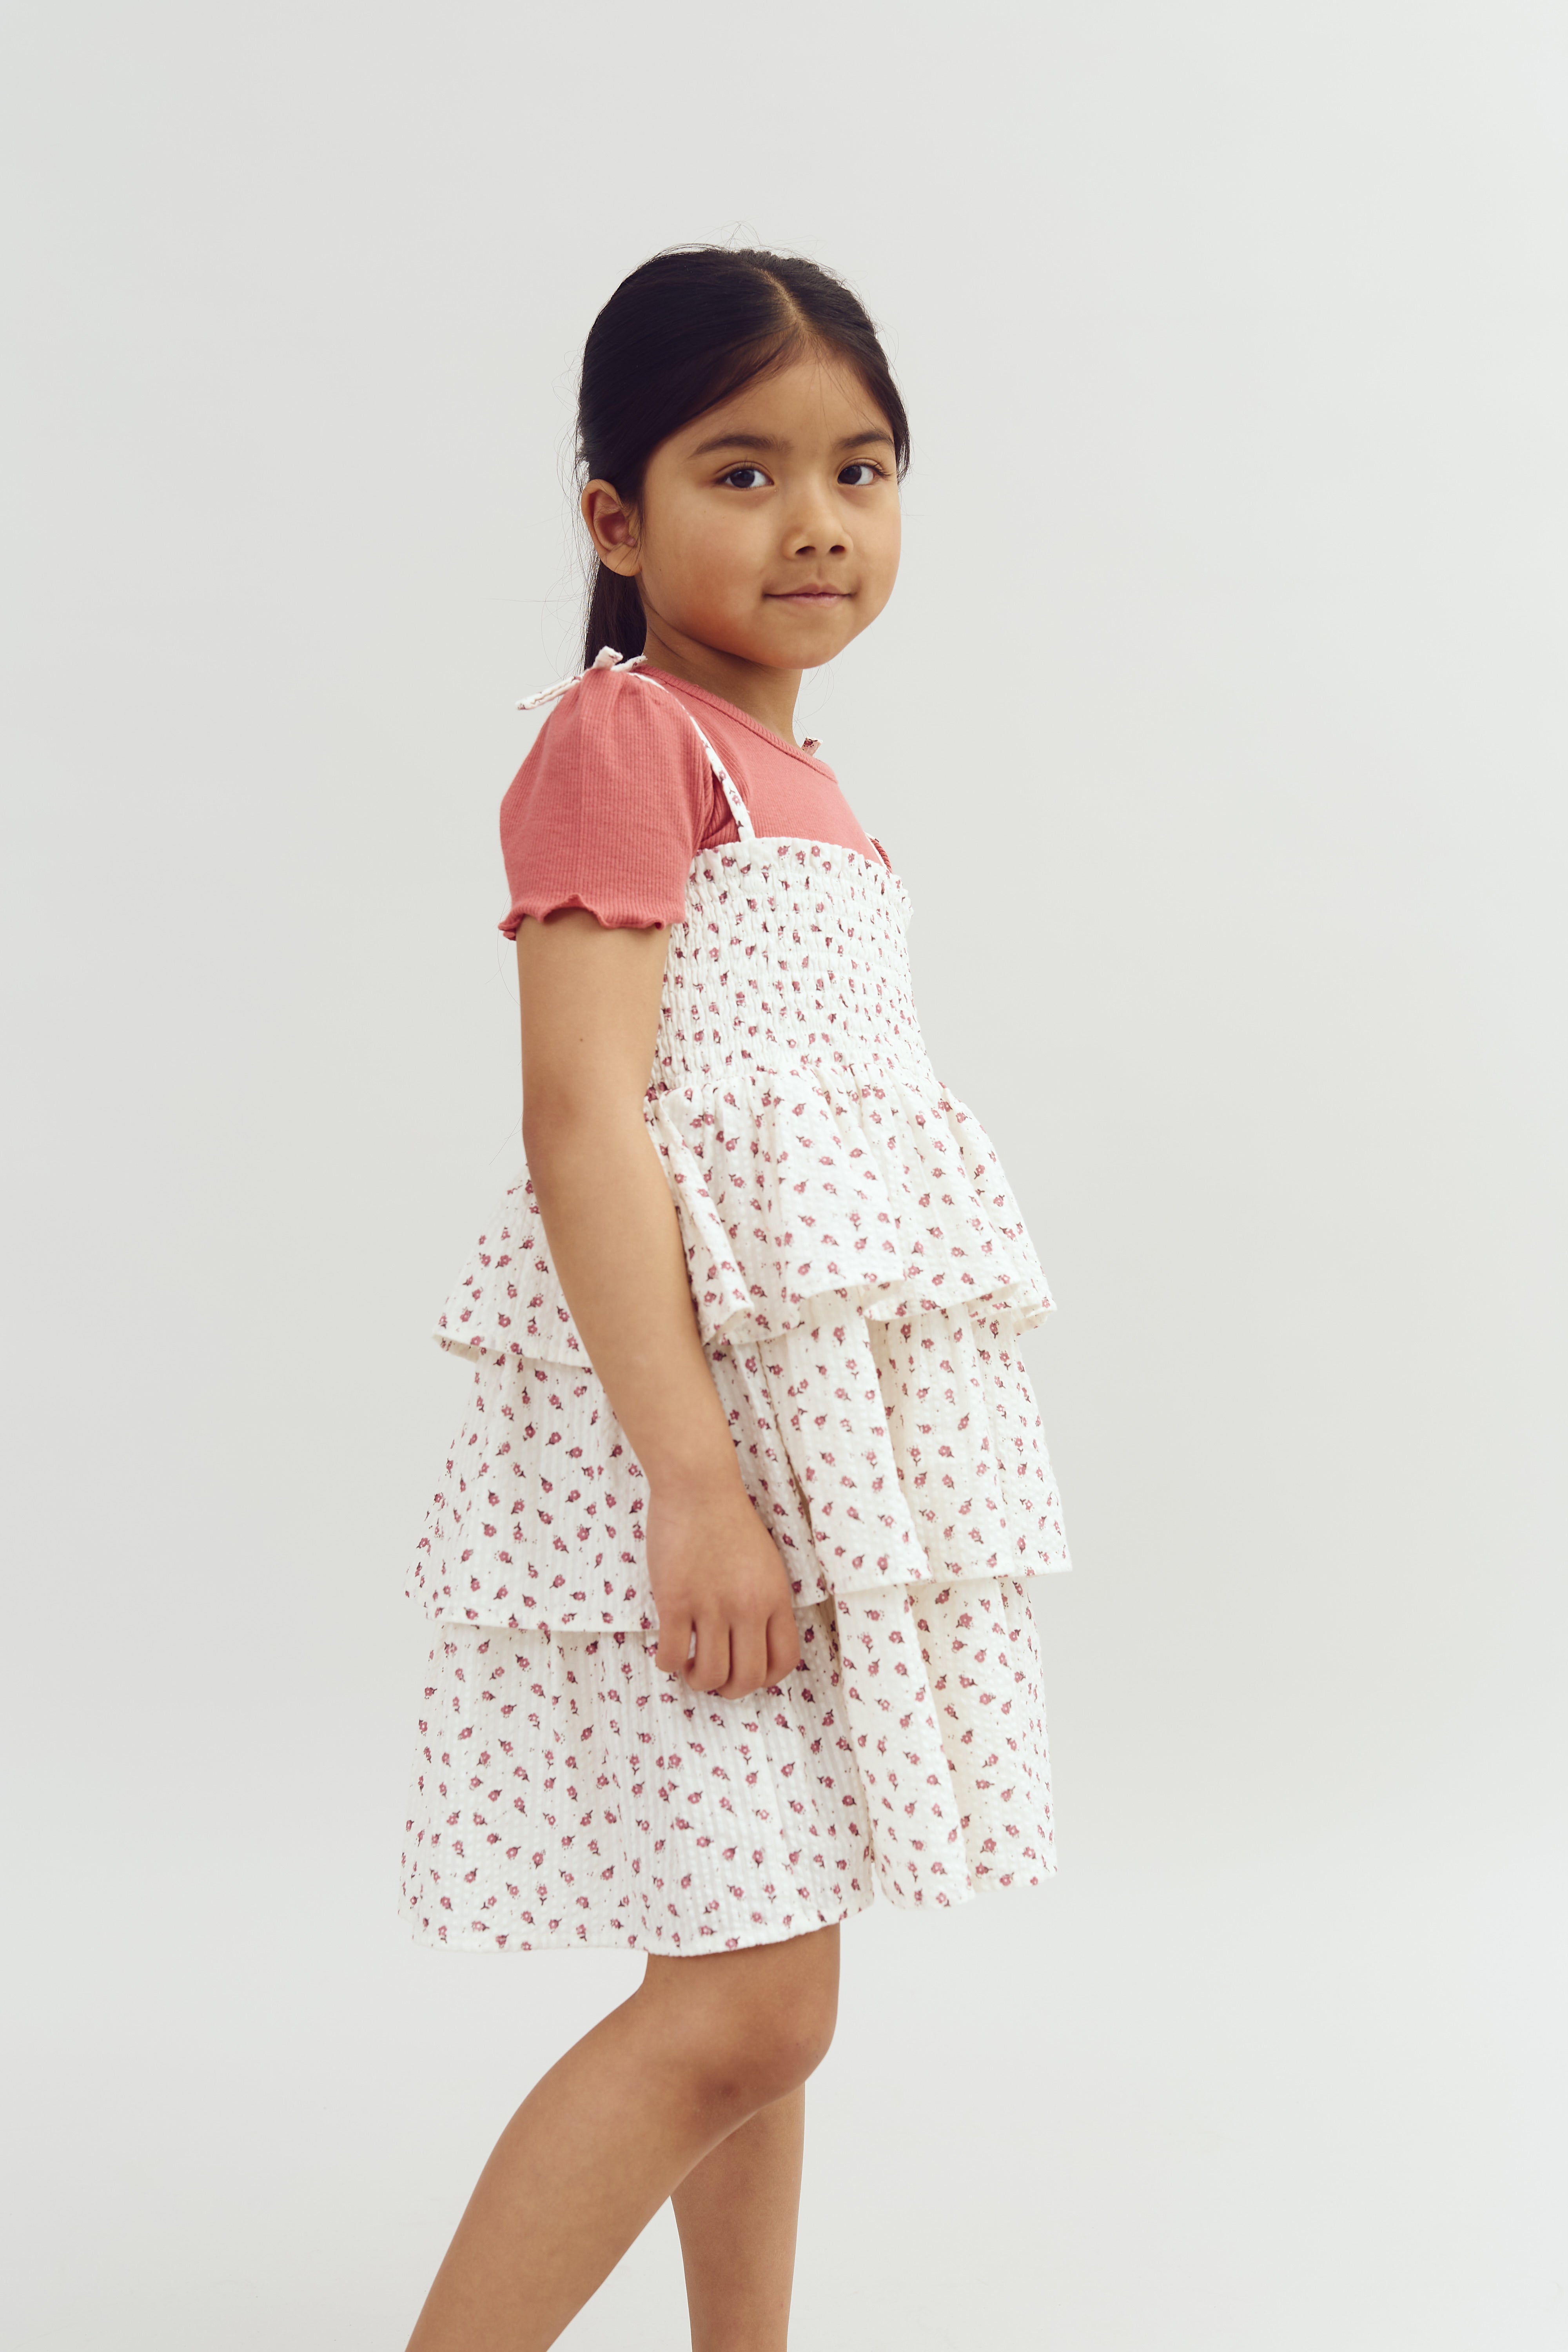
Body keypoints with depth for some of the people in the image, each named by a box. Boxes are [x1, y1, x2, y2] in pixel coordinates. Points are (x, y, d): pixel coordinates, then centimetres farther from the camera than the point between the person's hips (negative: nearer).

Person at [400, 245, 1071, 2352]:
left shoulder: (799, 784, 19)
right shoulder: (623, 736, -8)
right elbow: (583, 1117, -18)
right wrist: (694, 1477, -24)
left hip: (831, 1424, 9)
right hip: (686, 1411, -9)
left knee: (763, 1982, 14)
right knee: (743, 2003, -11)